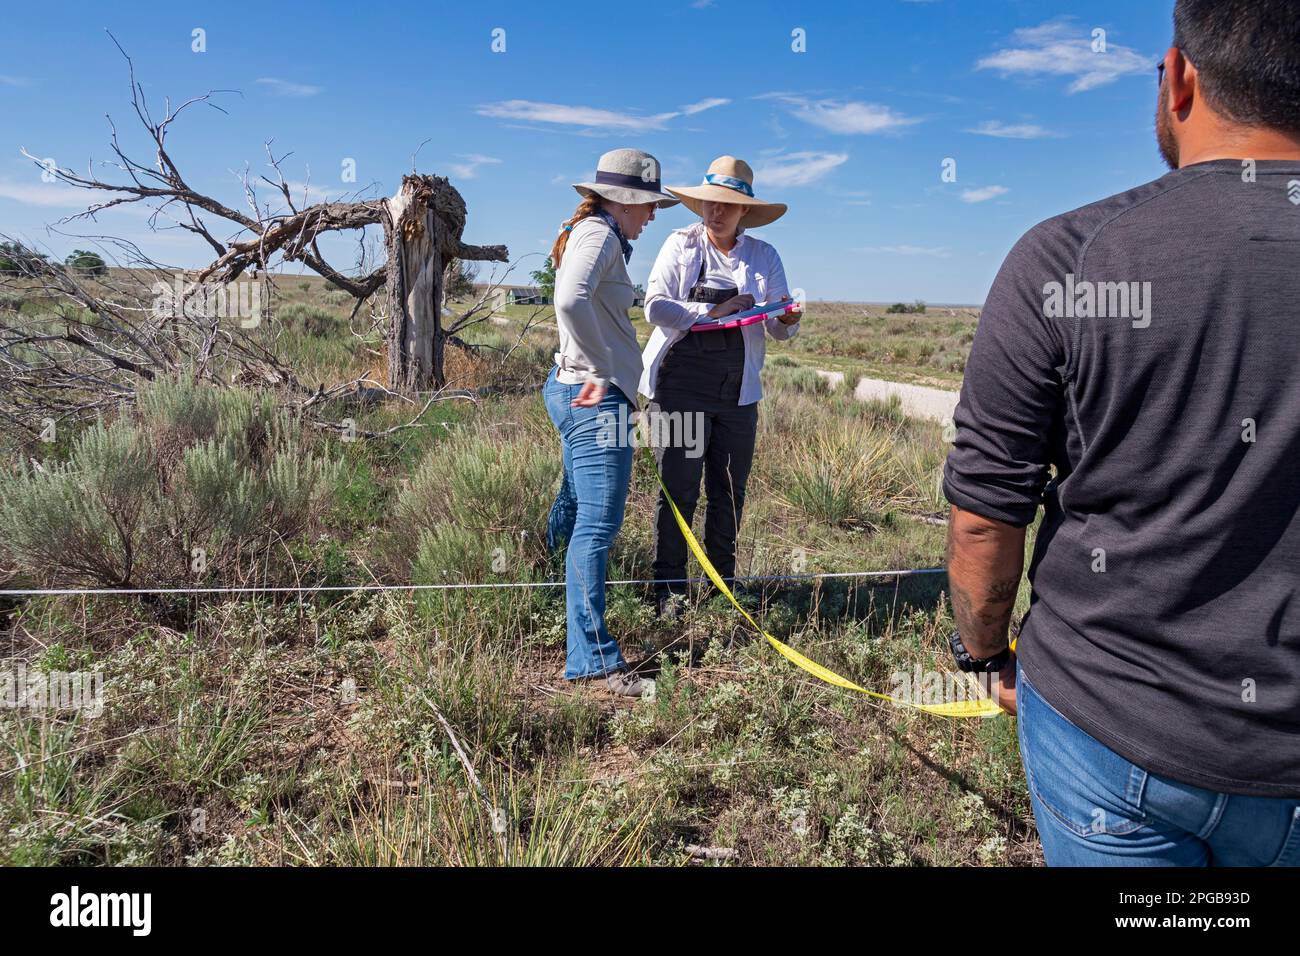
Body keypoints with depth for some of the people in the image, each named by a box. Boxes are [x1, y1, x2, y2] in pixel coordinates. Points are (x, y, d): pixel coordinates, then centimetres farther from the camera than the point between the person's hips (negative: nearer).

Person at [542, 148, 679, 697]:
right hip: (596, 397, -11)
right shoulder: (598, 233, -11)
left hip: (577, 393, 11)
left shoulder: (592, 234, 21)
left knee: (576, 515, 22)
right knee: (597, 527, -10)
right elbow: (570, 300, -29)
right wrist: (603, 370, -20)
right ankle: (594, 660, -5)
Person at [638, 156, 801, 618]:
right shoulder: (681, 245, 4)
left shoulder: (764, 256, 11)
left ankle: (722, 581, 24)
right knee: (679, 489, 0)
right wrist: (713, 312, -17)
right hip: (681, 385, -3)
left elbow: (779, 328, 5)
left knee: (729, 492, 9)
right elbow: (656, 307, -8)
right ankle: (669, 585, 11)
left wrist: (786, 321, -18)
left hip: (737, 392, 3)